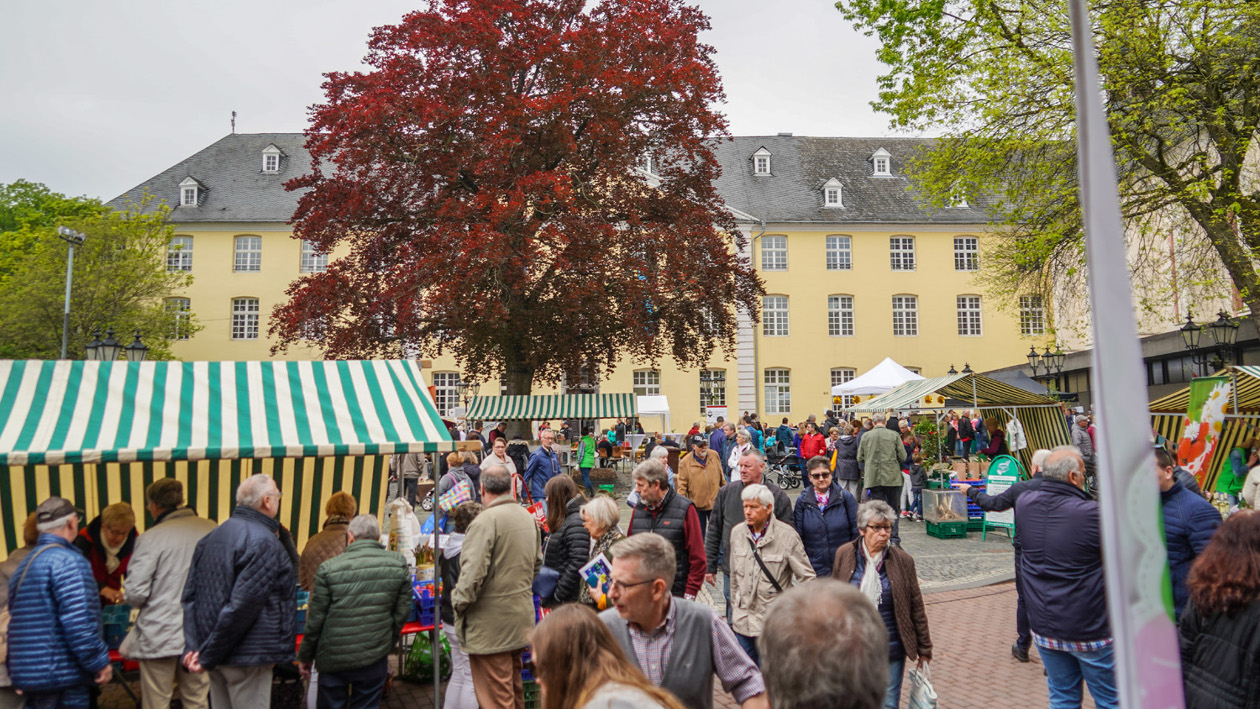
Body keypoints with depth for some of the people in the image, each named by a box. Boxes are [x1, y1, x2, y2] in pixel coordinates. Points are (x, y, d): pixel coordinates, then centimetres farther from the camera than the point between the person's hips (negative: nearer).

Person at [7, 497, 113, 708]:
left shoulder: (25, 564, 15)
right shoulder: (68, 561, -14)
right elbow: (78, 622, -22)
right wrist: (100, 662, -14)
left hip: (29, 673, 9)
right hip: (61, 675, -9)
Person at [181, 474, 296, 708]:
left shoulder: (210, 539, 10)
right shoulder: (264, 542, -17)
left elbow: (190, 595, 7)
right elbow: (242, 605, -22)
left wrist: (192, 646, 0)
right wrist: (209, 656, -13)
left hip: (215, 653, 8)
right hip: (247, 655, -8)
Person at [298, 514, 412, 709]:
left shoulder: (328, 568, -10)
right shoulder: (398, 565, -4)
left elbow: (315, 619, -5)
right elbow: (401, 614, 0)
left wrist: (305, 656, 9)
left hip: (333, 659, -1)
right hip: (375, 659, 1)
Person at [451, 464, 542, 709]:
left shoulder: (485, 521, -19)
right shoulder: (528, 517, 6)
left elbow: (473, 572, -24)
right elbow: (537, 563, 16)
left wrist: (459, 603, -9)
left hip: (491, 624, -8)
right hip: (521, 618, 8)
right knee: (514, 688, 22)